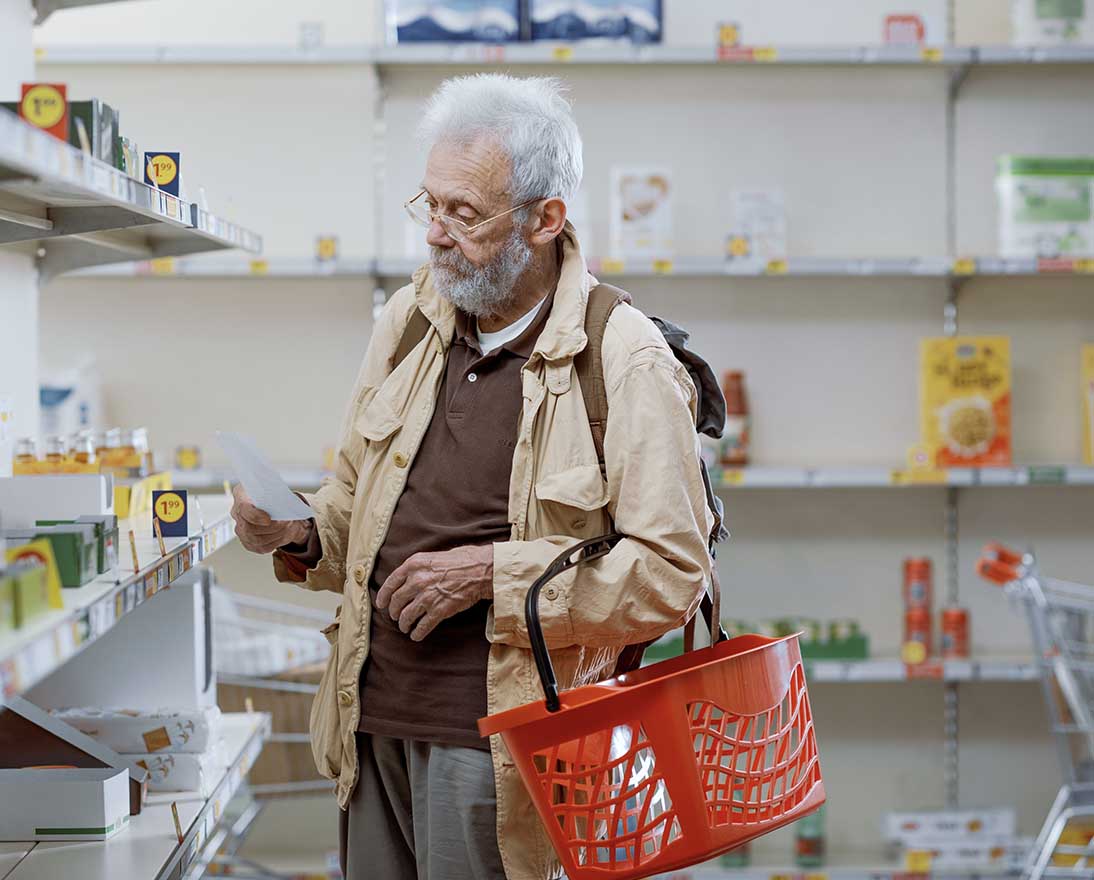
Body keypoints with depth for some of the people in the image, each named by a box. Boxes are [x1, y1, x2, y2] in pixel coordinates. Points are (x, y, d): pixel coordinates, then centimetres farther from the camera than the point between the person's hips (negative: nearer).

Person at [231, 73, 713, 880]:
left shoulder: (627, 363, -10)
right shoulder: (409, 321, 10)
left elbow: (672, 575, -13)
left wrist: (495, 573, -17)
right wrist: (302, 534, 0)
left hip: (493, 734, -6)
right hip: (375, 717, 6)